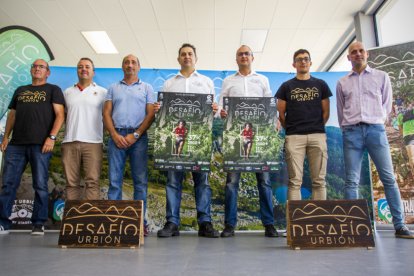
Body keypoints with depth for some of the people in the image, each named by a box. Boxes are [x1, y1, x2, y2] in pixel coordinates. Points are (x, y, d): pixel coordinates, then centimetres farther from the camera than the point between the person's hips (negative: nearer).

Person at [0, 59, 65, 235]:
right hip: (16, 144, 4)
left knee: (40, 185, -2)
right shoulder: (20, 90, 23)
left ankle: (39, 224, 6)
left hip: (40, 145, -4)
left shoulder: (53, 90, 9)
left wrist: (52, 137, -12)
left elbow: (60, 115, -2)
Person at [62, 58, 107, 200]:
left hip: (93, 142, -3)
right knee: (71, 182, 5)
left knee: (92, 182, -5)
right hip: (69, 142, 3)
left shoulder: (102, 92, 8)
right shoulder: (67, 92, 17)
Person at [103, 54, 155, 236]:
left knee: (140, 180, -2)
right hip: (116, 136, 2)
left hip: (138, 137, -1)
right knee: (114, 180, 0)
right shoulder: (113, 88, 18)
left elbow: (151, 114, 2)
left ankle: (140, 221, 3)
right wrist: (114, 135, -7)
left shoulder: (146, 88, 13)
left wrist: (135, 135, -10)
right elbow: (106, 113, 9)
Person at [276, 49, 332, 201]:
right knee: (295, 180, -2)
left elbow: (326, 112, 13)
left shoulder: (321, 84, 14)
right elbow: (281, 114, 9)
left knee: (319, 180, 2)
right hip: (294, 137, -1)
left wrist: (317, 127, 9)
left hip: (318, 136, 2)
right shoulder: (286, 86, 10)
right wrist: (290, 129, 8)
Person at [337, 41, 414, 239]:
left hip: (375, 129, 0)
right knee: (351, 181, -1)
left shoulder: (381, 77, 13)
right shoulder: (342, 83, 15)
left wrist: (378, 120, 6)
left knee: (388, 178, -3)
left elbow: (387, 104, 13)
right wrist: (346, 128, 10)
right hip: (351, 132, 1)